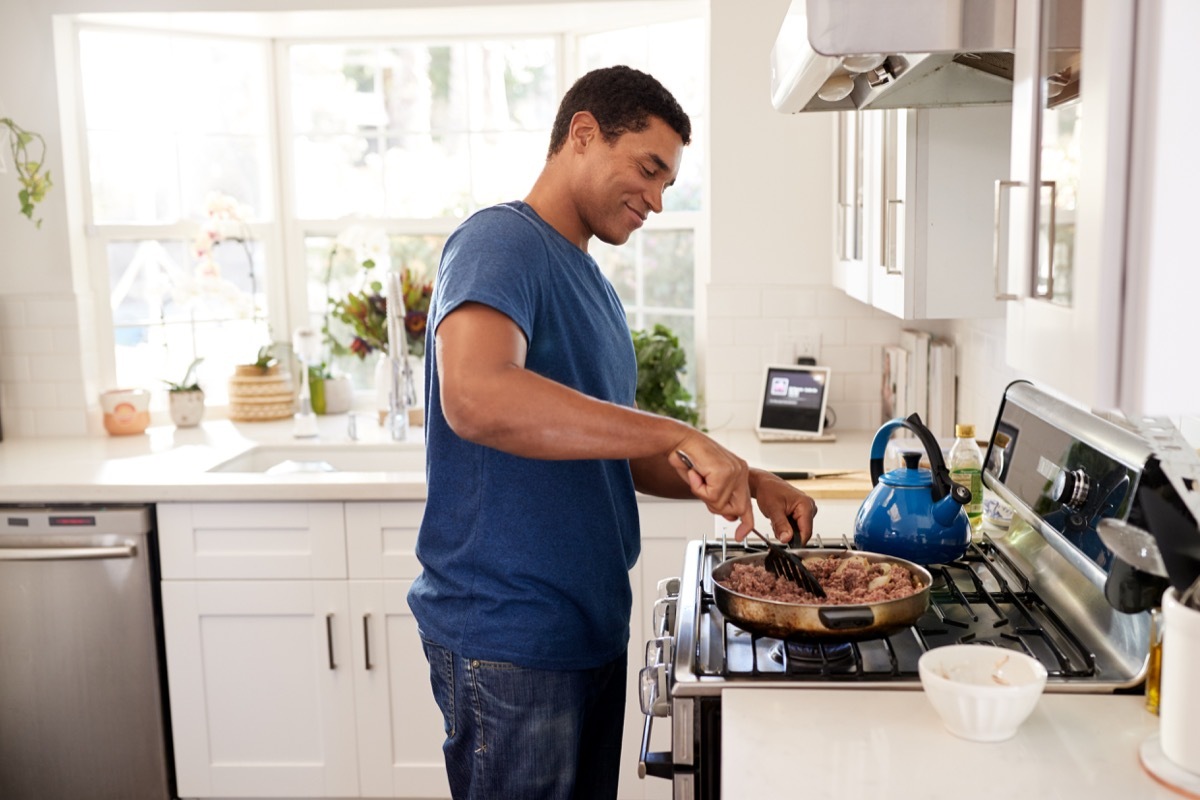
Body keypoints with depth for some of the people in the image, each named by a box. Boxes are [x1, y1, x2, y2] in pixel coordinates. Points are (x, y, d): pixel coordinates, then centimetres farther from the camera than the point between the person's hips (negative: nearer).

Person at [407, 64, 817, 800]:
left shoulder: (590, 283, 14)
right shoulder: (500, 242, -14)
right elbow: (474, 396, -35)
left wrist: (748, 483, 3)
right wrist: (678, 435, -32)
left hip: (591, 627, 9)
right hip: (509, 640, -9)